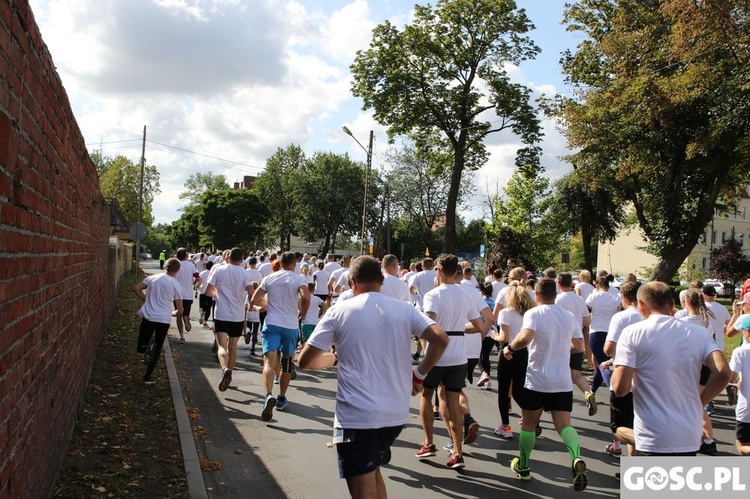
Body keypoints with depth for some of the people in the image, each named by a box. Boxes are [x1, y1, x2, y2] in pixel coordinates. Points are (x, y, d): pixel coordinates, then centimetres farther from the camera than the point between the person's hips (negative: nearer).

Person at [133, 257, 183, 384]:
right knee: (157, 349, 13)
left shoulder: (153, 278, 5)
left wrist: (146, 299, 12)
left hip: (148, 317, 2)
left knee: (140, 348, 14)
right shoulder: (176, 285, -1)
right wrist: (174, 313, 24)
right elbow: (180, 311, 1)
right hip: (164, 320, -1)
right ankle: (148, 377, 7)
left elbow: (136, 288, 4)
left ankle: (147, 347, -19)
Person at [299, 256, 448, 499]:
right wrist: (420, 373, 6)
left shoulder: (339, 311, -3)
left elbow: (305, 361, -2)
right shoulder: (404, 309, 4)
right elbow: (440, 339, -7)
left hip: (356, 416, -4)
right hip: (396, 414, 5)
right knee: (372, 470, 28)